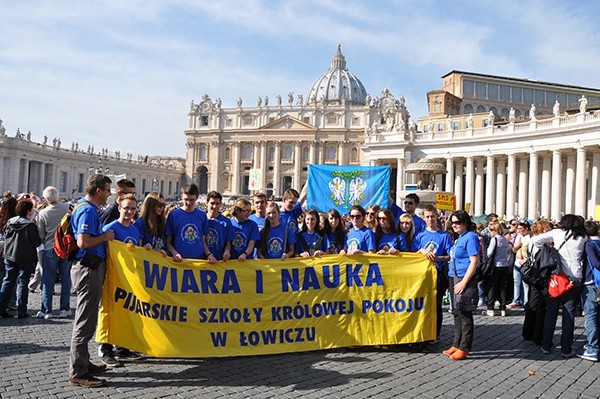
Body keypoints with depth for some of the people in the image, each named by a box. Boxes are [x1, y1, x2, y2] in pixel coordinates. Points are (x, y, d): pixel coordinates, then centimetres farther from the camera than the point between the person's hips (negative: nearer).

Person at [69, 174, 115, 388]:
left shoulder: (87, 208, 15)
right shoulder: (88, 211, -17)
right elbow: (83, 242, -26)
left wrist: (104, 236, 14)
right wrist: (105, 236, -13)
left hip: (91, 267, 11)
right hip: (88, 268, -11)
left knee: (86, 319, 19)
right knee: (85, 321, -5)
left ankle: (82, 363, 30)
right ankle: (77, 373, 2)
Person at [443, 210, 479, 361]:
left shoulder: (470, 237, -11)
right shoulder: (459, 238, 15)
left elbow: (474, 262, -16)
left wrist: (463, 282, -19)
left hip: (465, 280, -9)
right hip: (455, 278, 9)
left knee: (465, 315, -2)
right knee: (457, 314, 14)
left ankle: (464, 348, 4)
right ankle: (456, 345, 23)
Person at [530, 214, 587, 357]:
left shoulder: (557, 233, 1)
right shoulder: (583, 238, 4)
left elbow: (534, 240, -3)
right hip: (575, 278, 0)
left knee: (551, 311, 10)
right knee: (569, 314, 5)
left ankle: (546, 345, 15)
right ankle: (566, 349, 8)